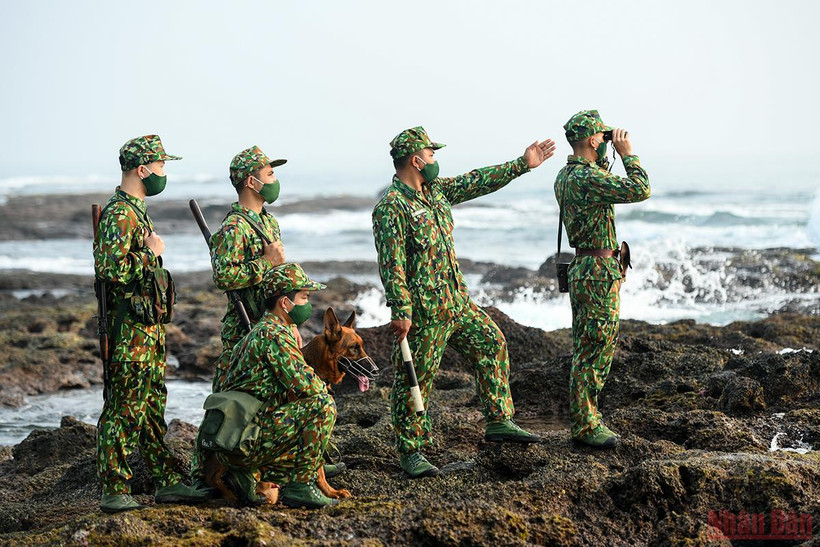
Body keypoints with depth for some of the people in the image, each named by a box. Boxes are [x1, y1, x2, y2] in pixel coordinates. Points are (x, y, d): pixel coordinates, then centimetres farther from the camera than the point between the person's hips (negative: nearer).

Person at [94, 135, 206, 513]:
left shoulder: (136, 211, 16)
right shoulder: (119, 214, -16)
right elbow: (112, 269, -27)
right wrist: (152, 254, -15)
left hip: (148, 327, 10)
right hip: (130, 328, -10)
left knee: (152, 406, 14)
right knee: (124, 410, -6)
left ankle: (167, 481, 20)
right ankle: (114, 492, -2)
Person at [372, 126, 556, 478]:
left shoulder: (436, 191, 10)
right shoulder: (391, 208, -17)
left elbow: (478, 182, 18)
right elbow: (392, 266, -21)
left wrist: (522, 165, 19)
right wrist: (401, 311, -25)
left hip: (457, 301, 9)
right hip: (422, 313, -9)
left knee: (491, 343, 13)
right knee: (415, 381, -1)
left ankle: (499, 422, 21)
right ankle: (410, 453, 7)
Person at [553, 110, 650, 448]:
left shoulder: (565, 176, 12)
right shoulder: (588, 178, -20)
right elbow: (640, 190, -24)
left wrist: (603, 161, 21)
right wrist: (627, 154, -15)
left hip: (581, 266, 10)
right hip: (600, 270, -10)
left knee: (585, 350, 15)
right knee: (596, 351, -5)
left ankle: (584, 420, 21)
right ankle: (585, 425, -1)